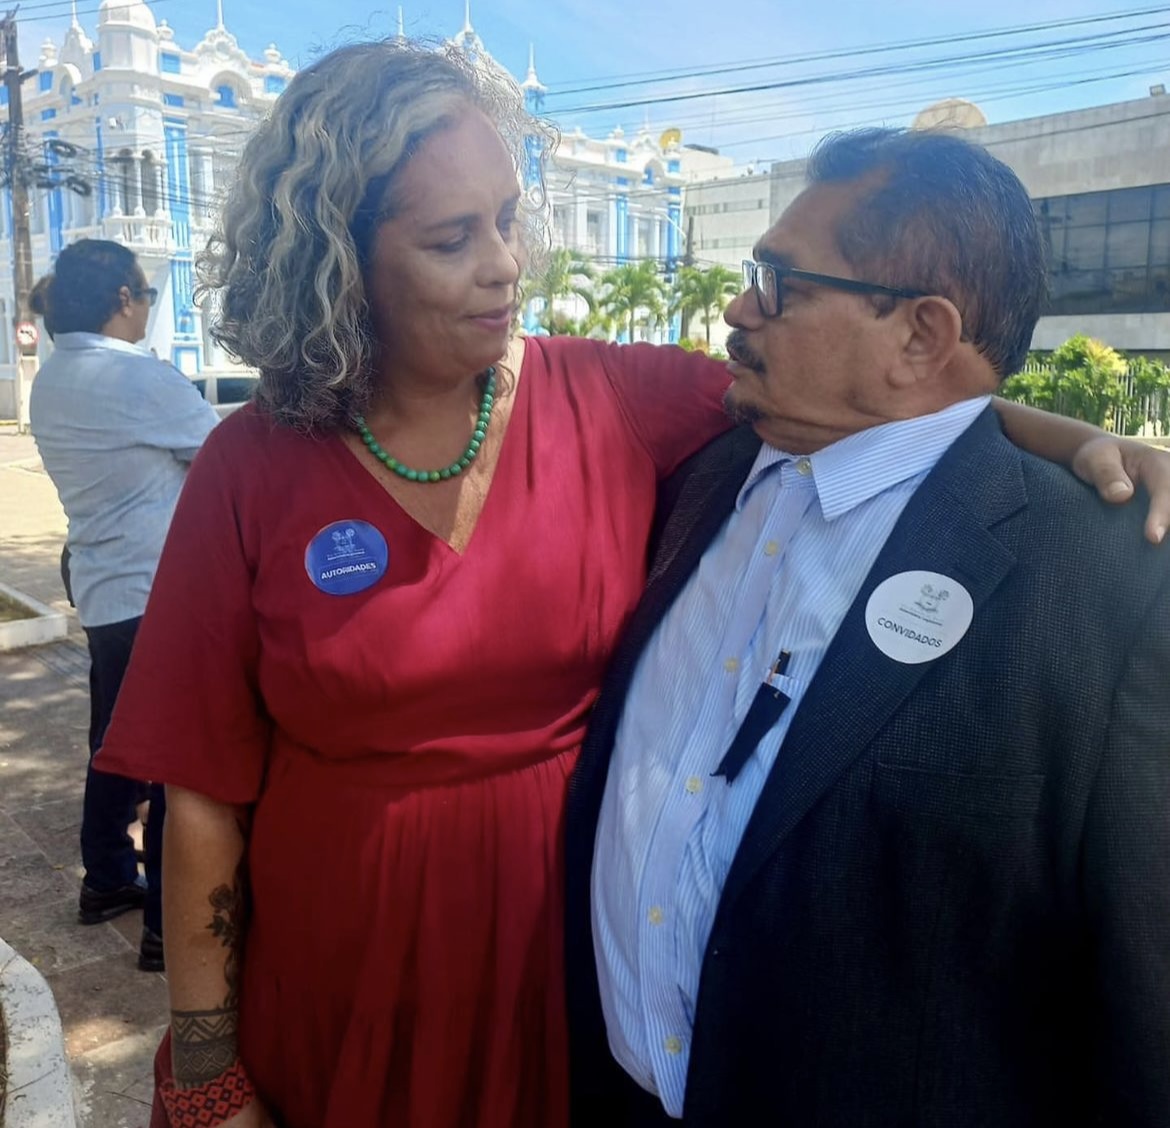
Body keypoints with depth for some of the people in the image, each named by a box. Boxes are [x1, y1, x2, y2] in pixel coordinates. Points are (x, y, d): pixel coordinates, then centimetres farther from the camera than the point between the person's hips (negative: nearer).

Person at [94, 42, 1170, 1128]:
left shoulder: (614, 402, -9)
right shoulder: (254, 471, -12)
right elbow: (206, 790, -9)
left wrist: (1065, 437, -22)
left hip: (569, 967, 1)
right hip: (335, 991, 0)